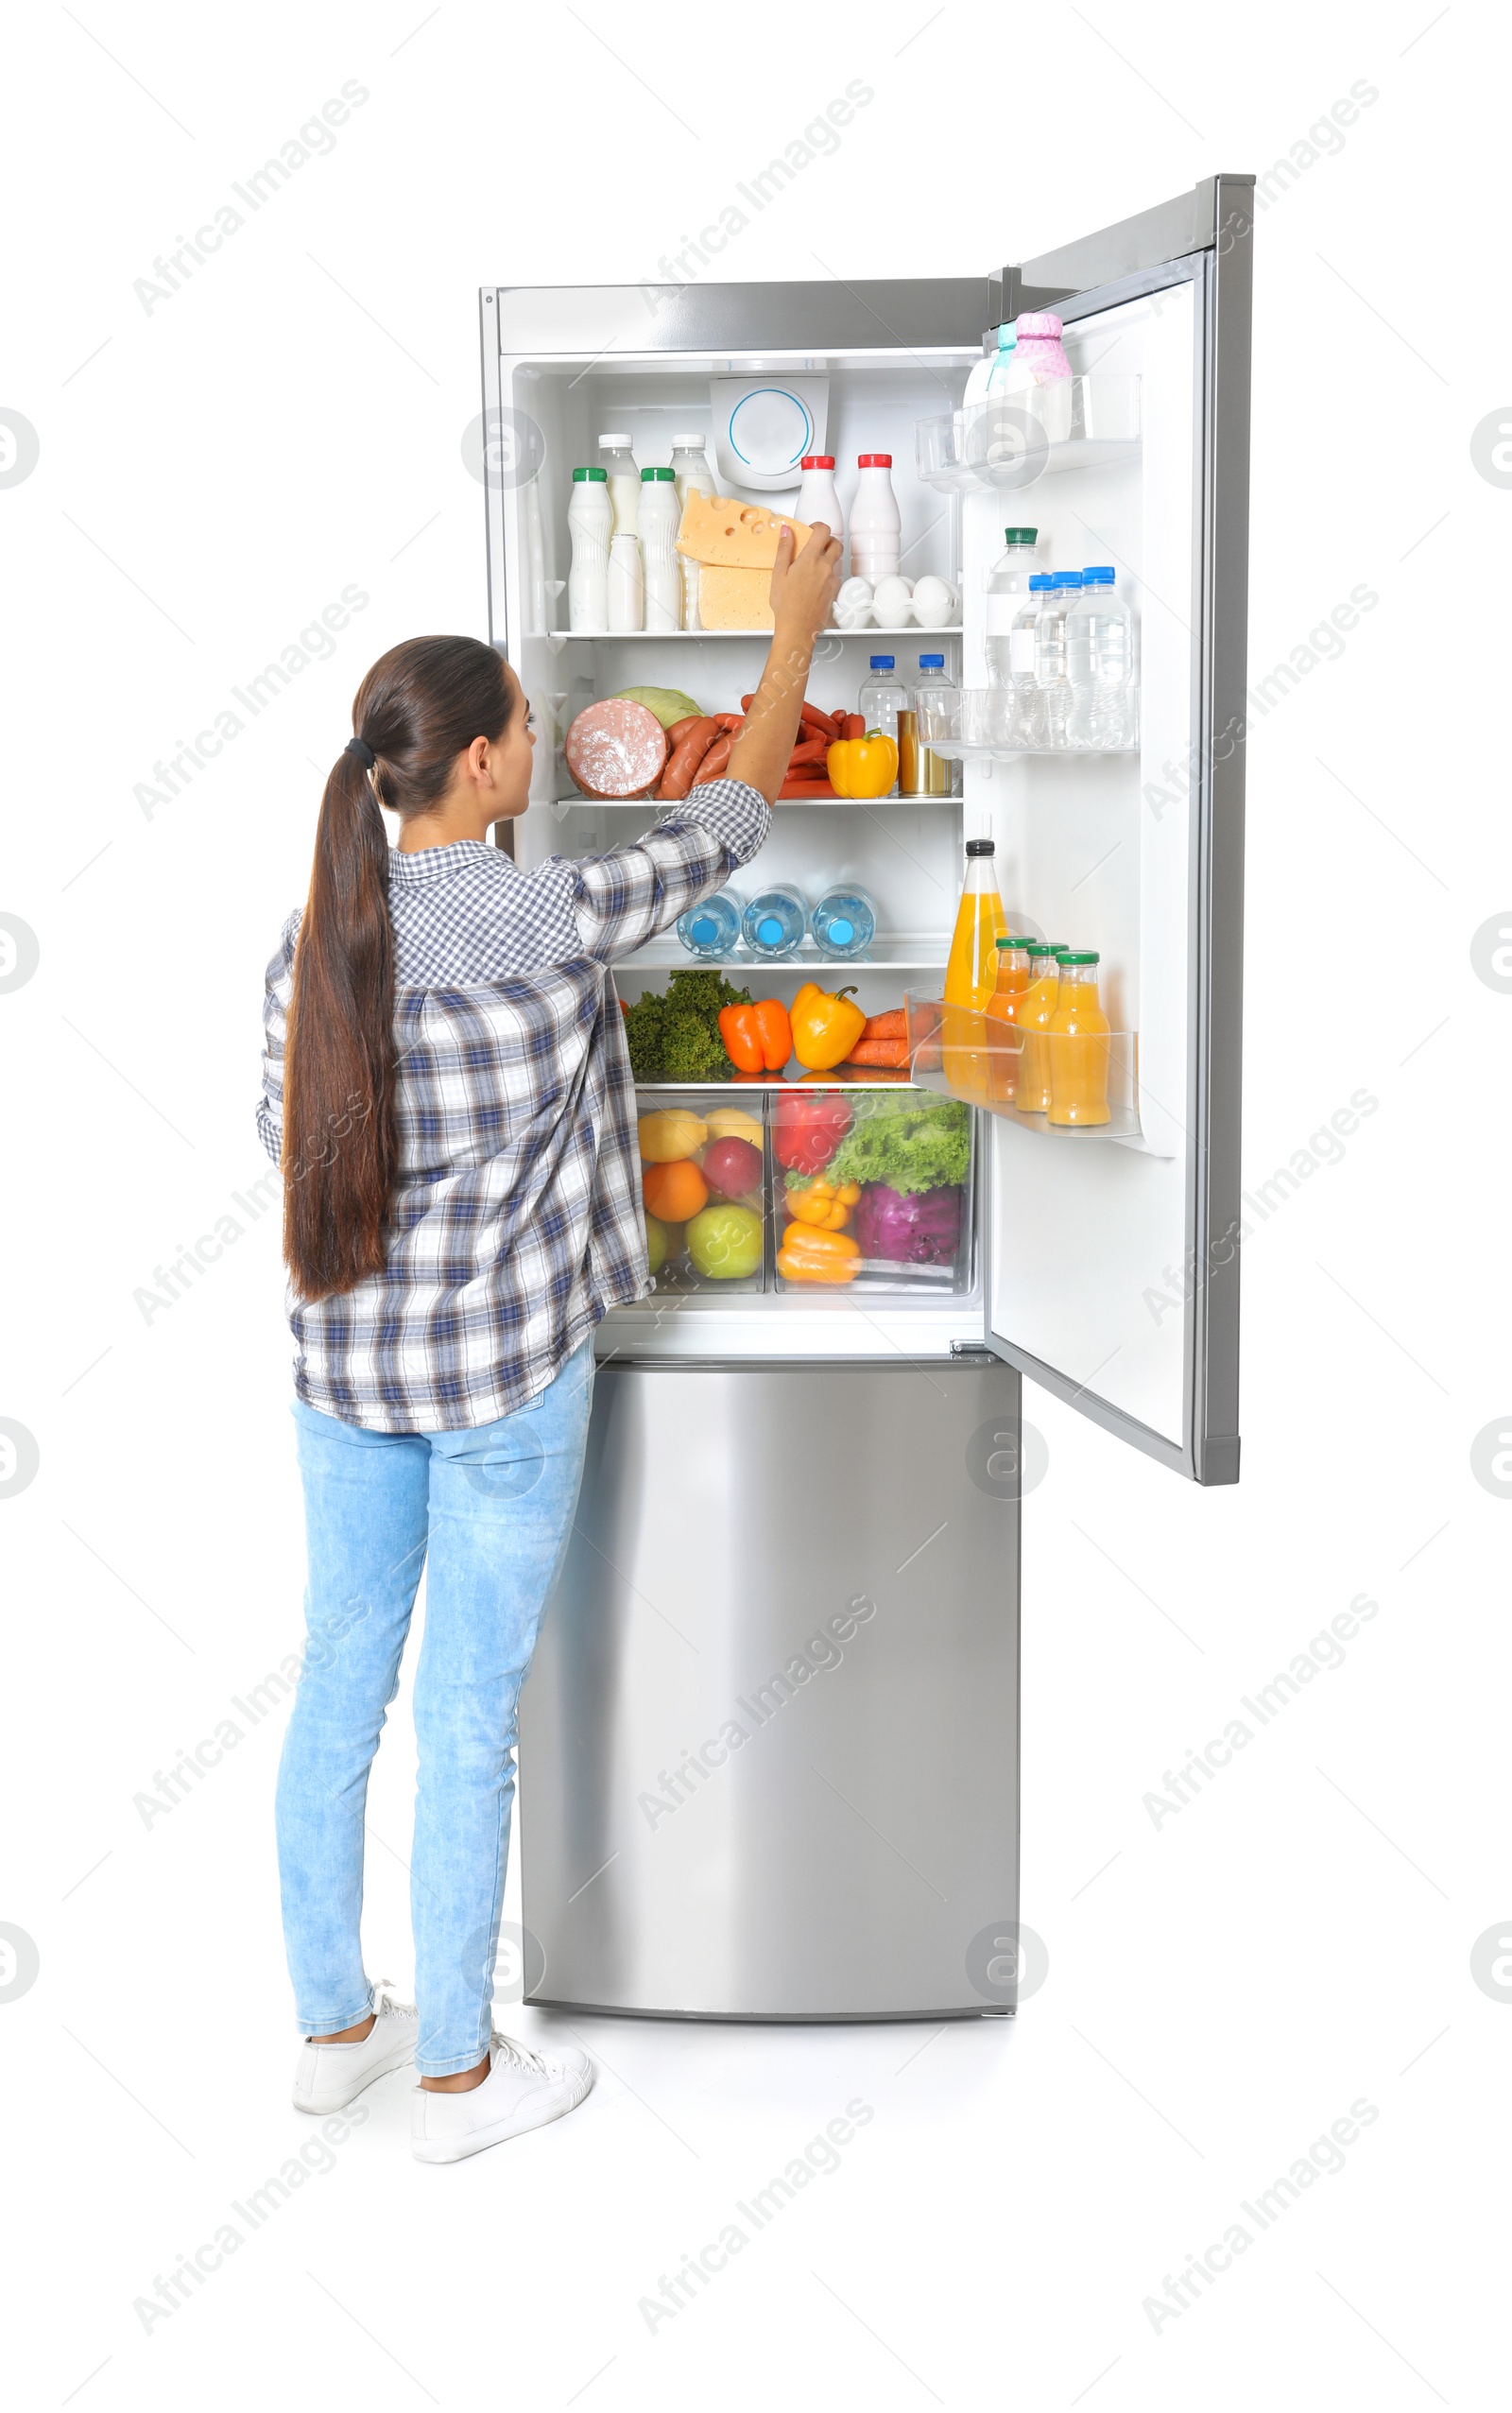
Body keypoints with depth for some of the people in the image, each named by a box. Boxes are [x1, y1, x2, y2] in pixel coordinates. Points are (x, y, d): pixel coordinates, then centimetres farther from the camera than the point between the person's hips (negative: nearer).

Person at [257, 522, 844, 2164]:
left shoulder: (318, 929, -1)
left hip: (342, 1357, 6)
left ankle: (332, 2025, 31)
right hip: (502, 1369, -6)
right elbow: (728, 818, -5)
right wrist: (798, 619, 7)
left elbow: (280, 1125, 8)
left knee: (339, 1683, 16)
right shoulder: (547, 922, -18)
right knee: (468, 1718, 5)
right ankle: (456, 2072, 19)